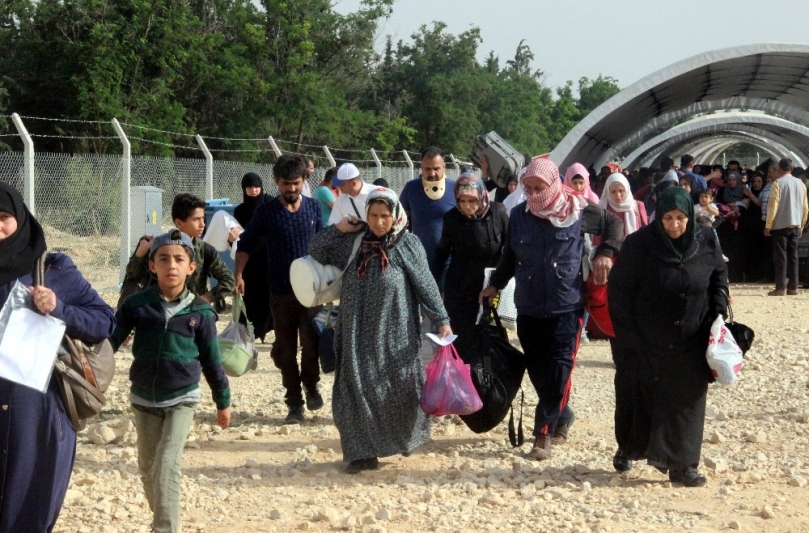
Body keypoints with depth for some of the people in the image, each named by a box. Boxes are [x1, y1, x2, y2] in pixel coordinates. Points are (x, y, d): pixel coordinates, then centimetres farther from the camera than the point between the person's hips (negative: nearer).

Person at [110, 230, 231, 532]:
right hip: (143, 399, 3)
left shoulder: (200, 312, -7)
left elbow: (211, 360, 2)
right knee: (148, 468, 14)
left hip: (182, 399, -2)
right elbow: (109, 340, -5)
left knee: (166, 467, -15)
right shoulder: (136, 304, -6)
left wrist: (223, 402, 8)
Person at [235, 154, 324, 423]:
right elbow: (246, 244, 2)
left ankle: (311, 385, 13)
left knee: (310, 340, -15)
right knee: (286, 351, 3)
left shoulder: (313, 207, 4)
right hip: (281, 292, 0)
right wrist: (239, 274, -11)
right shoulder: (266, 212, -2)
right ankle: (295, 405, 14)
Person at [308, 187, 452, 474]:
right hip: (359, 335, 2)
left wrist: (442, 320, -5)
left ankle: (405, 438, 28)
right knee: (358, 390, -1)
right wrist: (340, 228, -2)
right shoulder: (353, 242, 3)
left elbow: (426, 285, -2)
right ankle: (363, 452, 4)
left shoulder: (408, 245, -4)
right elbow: (316, 249, 12)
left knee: (399, 389, 2)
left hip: (395, 335, -2)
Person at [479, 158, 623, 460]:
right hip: (529, 308, 3)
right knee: (537, 369, 7)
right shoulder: (519, 215, 3)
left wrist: (606, 253, -2)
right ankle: (562, 417, 28)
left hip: (567, 307, -3)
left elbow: (613, 224, 12)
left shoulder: (579, 212, -5)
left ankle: (544, 433, -4)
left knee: (559, 369, -9)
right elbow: (510, 256, 17)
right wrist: (495, 284, 11)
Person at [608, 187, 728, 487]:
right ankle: (627, 449, 33)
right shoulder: (639, 245, -13)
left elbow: (719, 278, 13)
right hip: (646, 343, -2)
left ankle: (681, 464, 6)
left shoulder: (706, 242, -4)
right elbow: (619, 291, -10)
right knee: (638, 398, 11)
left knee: (685, 401, 1)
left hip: (690, 344, 2)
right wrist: (627, 336, -12)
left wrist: (719, 313, 2)